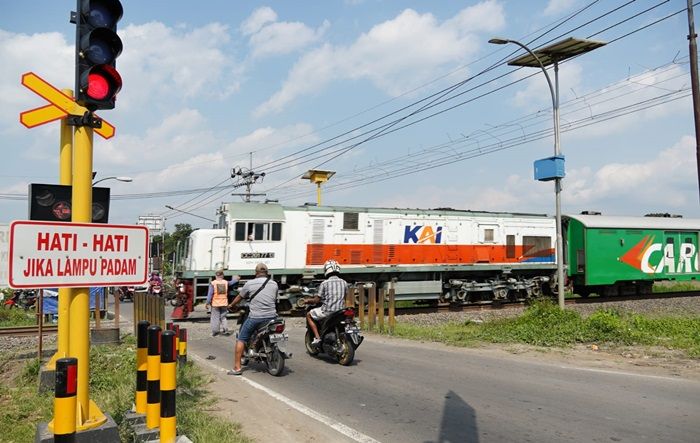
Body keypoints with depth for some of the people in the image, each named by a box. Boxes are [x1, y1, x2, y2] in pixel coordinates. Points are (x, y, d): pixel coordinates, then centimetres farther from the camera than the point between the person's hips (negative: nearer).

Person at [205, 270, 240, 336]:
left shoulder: (213, 283, -8)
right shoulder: (226, 282, 2)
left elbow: (210, 294, -10)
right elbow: (231, 282, 25)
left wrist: (208, 303, -5)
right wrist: (236, 279, 45)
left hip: (215, 304, -3)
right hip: (224, 303, 3)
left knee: (215, 317, 7)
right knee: (223, 317, 15)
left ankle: (215, 331, 8)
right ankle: (225, 330, 7)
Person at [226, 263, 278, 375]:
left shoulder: (250, 283, -1)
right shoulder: (274, 284, 8)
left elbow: (239, 297, 11)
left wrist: (231, 305, 30)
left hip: (255, 317, -3)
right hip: (271, 317, 4)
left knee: (241, 339, 7)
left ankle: (237, 368, 2)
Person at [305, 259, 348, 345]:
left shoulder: (324, 283, -5)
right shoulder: (344, 282, 6)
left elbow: (317, 300, -5)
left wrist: (308, 301, 14)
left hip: (327, 311, -4)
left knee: (309, 315, 17)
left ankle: (317, 337, 3)